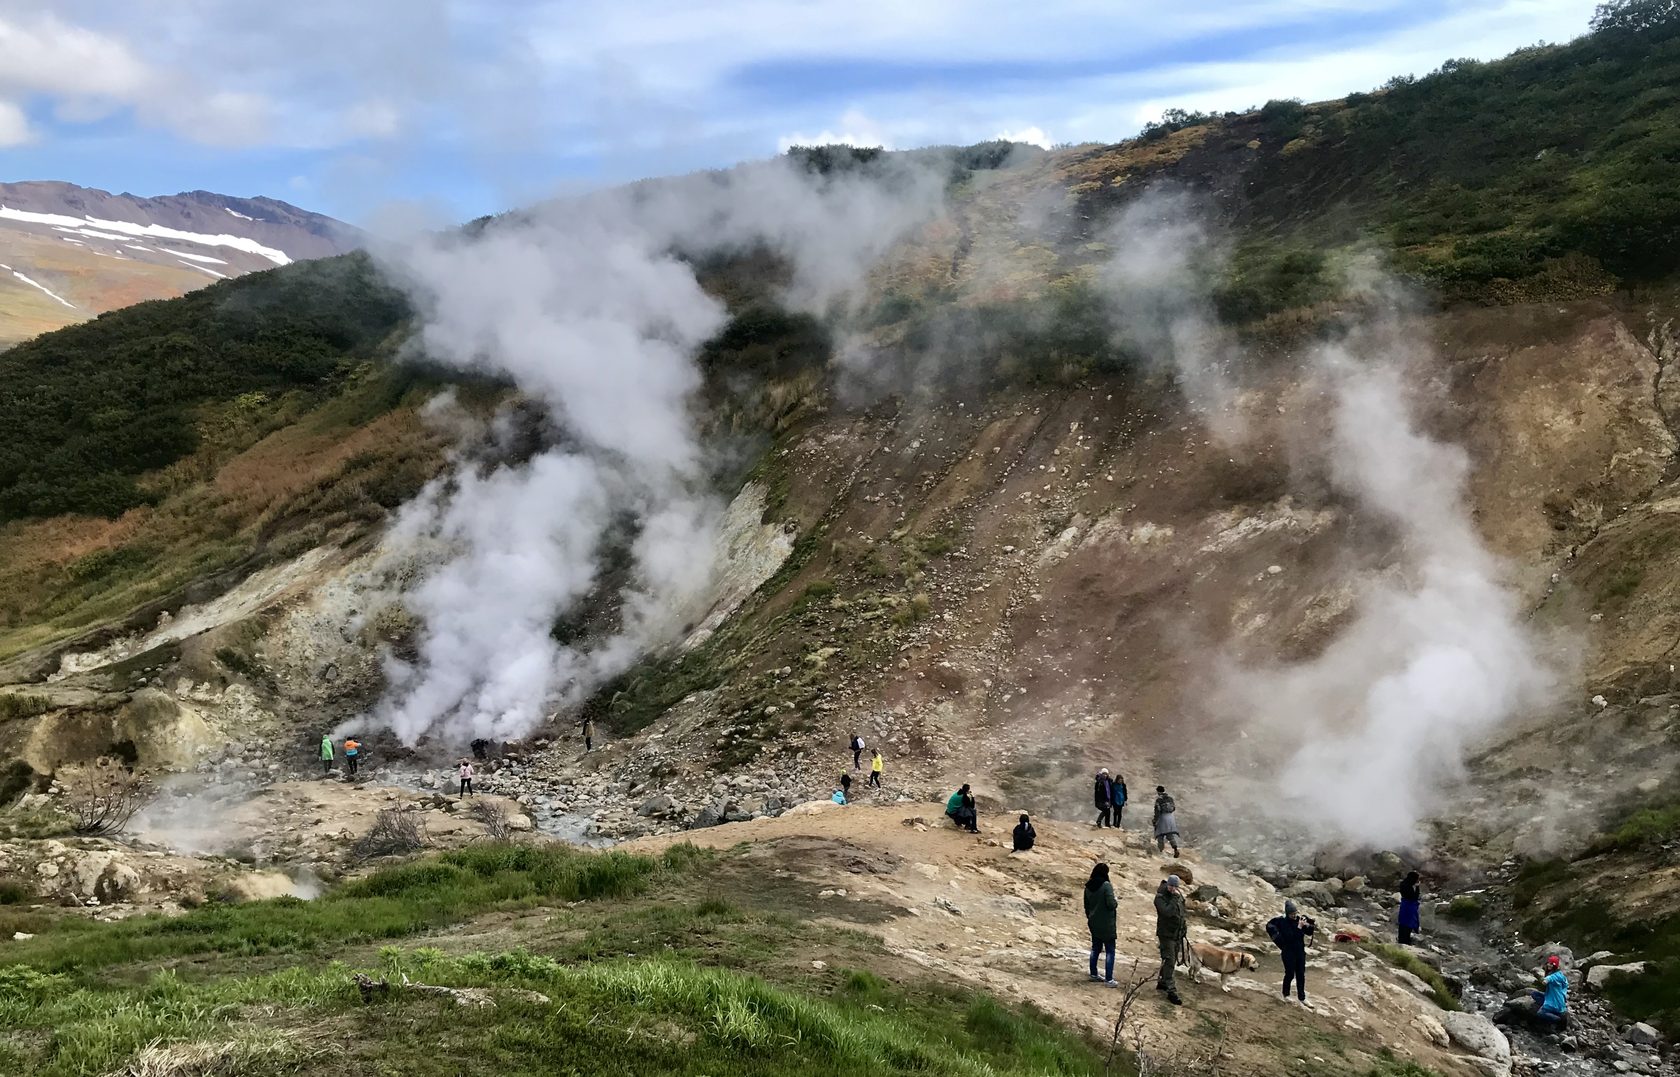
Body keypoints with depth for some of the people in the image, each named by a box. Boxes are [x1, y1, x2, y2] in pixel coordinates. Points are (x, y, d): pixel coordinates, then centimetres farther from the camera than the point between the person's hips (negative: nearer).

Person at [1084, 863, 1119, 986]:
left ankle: (1093, 974, 27)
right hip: (1106, 924, -7)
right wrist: (1116, 903, -1)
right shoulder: (1107, 885, -19)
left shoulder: (1088, 886, 3)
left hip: (1093, 923, 7)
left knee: (1095, 948, 19)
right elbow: (1111, 903, -23)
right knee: (1110, 951, 1)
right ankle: (1109, 979, 0)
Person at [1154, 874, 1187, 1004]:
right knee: (1169, 961, -9)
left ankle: (1162, 982, 33)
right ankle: (1171, 991, -9)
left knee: (1171, 961, 18)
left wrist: (1184, 929, 21)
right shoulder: (1160, 897, -17)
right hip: (1166, 934, -8)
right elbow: (1167, 912, -34)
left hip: (1177, 934, 8)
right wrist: (1175, 898, -31)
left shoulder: (1178, 895, 6)